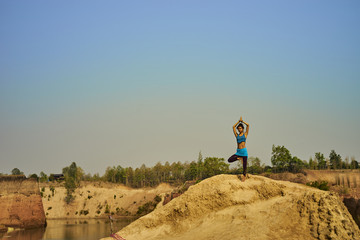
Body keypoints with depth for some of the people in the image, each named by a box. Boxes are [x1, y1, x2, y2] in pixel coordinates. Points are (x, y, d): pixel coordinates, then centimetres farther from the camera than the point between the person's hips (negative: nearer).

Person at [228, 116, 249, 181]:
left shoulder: (245, 134, 7)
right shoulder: (237, 135, 14)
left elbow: (248, 125, 0)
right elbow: (233, 127, 12)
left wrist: (242, 121, 10)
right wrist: (239, 121, 14)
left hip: (244, 151, -4)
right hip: (238, 151, 4)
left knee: (244, 165, -5)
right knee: (229, 160, -10)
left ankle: (244, 175, 7)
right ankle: (239, 158, 8)